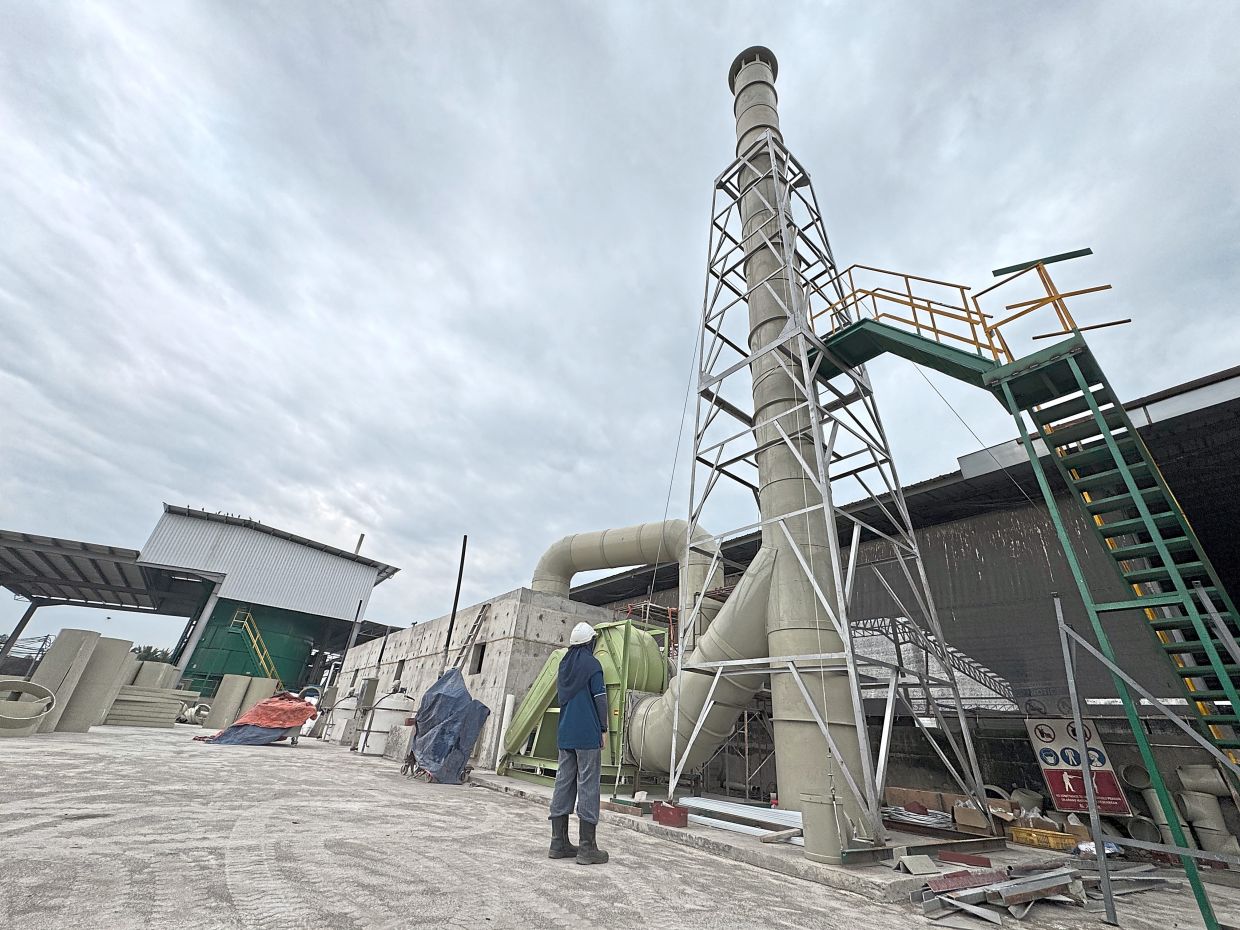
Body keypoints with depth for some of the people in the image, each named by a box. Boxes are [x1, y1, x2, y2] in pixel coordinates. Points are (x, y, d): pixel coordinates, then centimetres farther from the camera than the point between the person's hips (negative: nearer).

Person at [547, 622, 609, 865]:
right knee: (587, 786, 0)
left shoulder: (564, 664, 9)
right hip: (588, 735, -7)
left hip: (565, 735, 7)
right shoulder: (592, 664, -11)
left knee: (563, 783, 11)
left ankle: (559, 843, 19)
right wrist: (603, 729, -4)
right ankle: (587, 847, 5)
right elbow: (600, 698, -11)